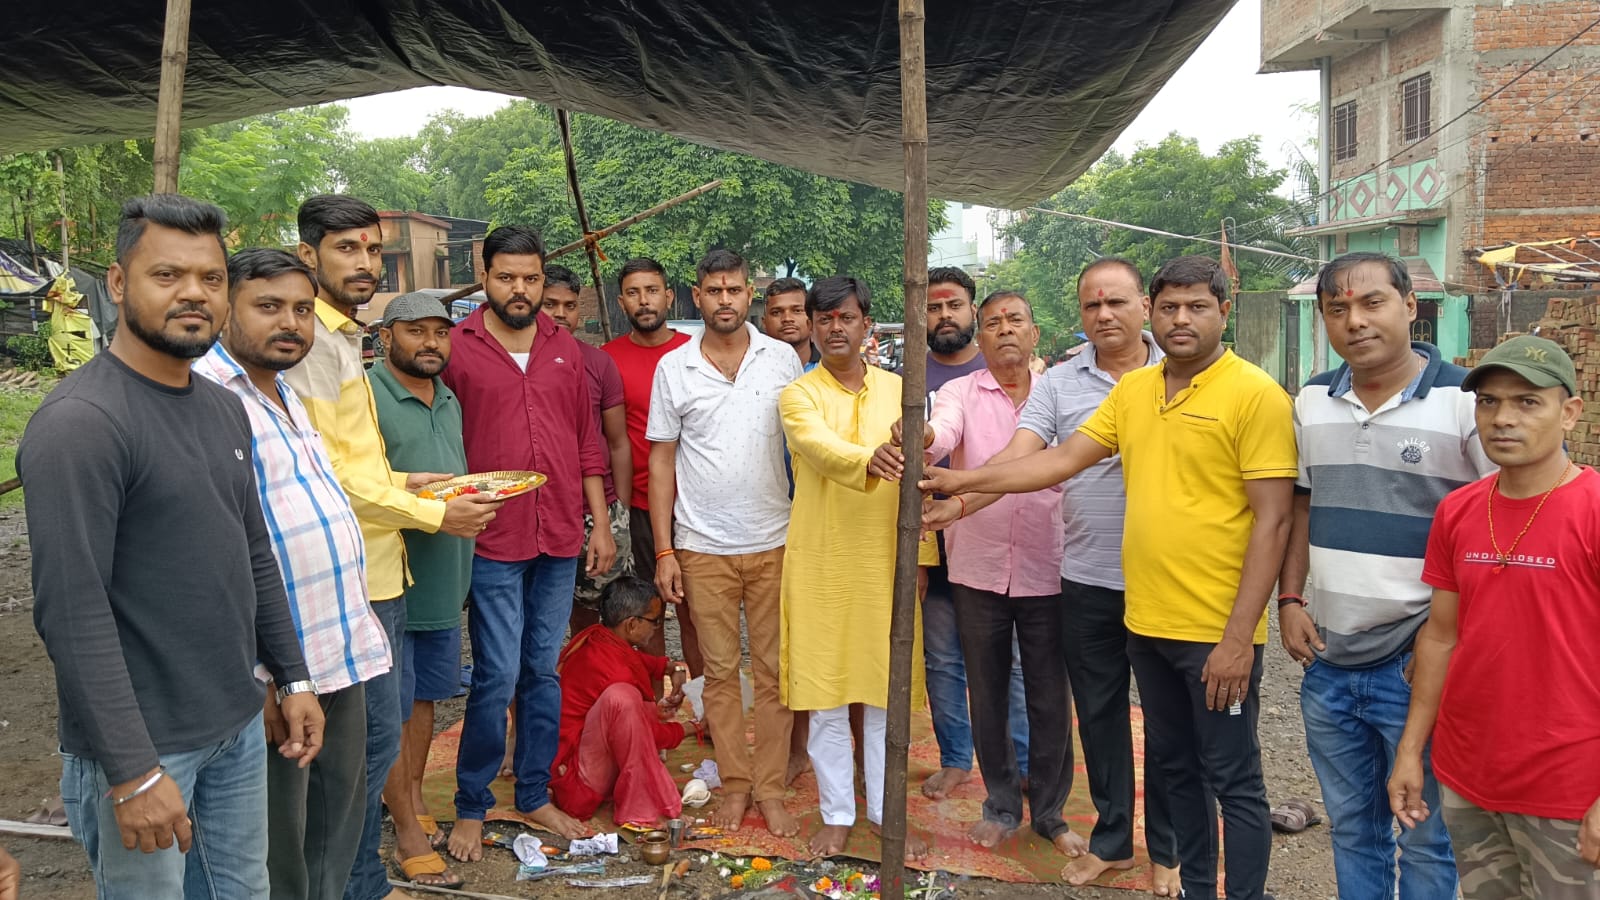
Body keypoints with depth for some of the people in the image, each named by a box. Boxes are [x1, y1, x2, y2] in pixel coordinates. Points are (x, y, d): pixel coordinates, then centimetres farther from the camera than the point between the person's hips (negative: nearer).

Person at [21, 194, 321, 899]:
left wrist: (293, 677, 14)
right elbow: (72, 612, -21)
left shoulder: (225, 409, 8)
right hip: (141, 745, -7)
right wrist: (133, 773, -22)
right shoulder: (79, 422, -18)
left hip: (239, 726, 7)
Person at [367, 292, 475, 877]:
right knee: (392, 709, 3)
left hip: (444, 580, 8)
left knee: (424, 696, 18)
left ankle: (416, 803, 32)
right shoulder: (365, 395, -12)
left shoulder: (449, 400, 14)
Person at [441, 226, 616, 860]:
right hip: (492, 544, -4)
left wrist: (600, 522, 9)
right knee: (497, 676, -1)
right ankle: (471, 807, 17)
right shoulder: (456, 349, -4)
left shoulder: (565, 349, 9)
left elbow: (587, 442, 12)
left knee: (543, 673, 13)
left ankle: (535, 795, 26)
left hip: (560, 544, 4)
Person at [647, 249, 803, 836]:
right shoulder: (673, 368, 1)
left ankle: (770, 788, 17)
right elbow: (662, 460, 3)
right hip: (702, 546, 0)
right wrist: (663, 551, -1)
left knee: (773, 670, 6)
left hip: (774, 543, 0)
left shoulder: (783, 359, 1)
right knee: (720, 671, 8)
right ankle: (734, 784, 21)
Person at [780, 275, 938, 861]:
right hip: (820, 563, -2)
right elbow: (821, 448, -24)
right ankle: (837, 814, 20)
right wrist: (867, 460, -44)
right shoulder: (798, 395, -2)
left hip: (884, 560, 2)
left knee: (884, 692, 9)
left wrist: (921, 553, 4)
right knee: (825, 694, 6)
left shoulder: (898, 390, 7)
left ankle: (884, 809, 24)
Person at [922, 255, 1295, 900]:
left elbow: (1272, 521, -14)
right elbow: (1065, 459, 9)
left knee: (1233, 780, 6)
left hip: (1217, 632, -6)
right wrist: (969, 481, 1)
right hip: (1147, 621, 6)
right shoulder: (1133, 390, 7)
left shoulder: (1256, 395, -12)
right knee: (1174, 766, 19)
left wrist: (1239, 637, -18)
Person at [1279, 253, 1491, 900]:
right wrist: (1290, 599, 4)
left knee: (1423, 841, 10)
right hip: (1327, 662, 5)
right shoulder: (1312, 402, 5)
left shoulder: (1466, 401, -11)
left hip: (1416, 667, -5)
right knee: (1351, 830, 19)